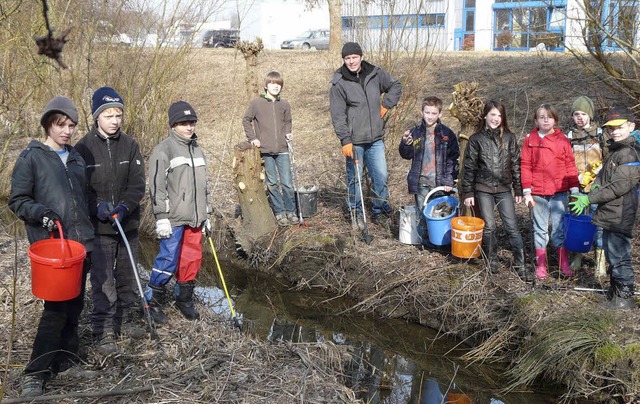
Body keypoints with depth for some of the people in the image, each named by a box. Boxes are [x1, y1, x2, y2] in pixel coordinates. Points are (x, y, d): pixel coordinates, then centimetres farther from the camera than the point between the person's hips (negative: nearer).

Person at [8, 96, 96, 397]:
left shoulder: (76, 158, 14)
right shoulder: (31, 157, -3)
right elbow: (17, 201, -3)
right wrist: (40, 213, -22)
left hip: (81, 243, 6)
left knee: (74, 306, 10)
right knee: (56, 308, -8)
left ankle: (66, 361, 24)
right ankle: (36, 373, 4)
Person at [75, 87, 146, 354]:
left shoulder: (130, 145, 1)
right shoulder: (84, 147, -5)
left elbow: (138, 184, -3)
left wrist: (124, 207, -19)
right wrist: (97, 206, -20)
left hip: (128, 223, 3)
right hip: (99, 226, -3)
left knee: (127, 275, 16)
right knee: (103, 281, -2)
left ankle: (128, 319, 32)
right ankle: (103, 332, 8)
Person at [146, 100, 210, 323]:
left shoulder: (197, 150, 17)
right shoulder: (163, 150, -7)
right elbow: (157, 187, -12)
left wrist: (206, 215, 21)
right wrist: (161, 217, -16)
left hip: (194, 219, 7)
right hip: (173, 219, -7)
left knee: (192, 259, 10)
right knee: (168, 260, -7)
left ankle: (185, 300, 26)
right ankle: (152, 301, 10)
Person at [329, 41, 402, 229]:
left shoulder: (375, 74, 3)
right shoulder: (339, 84, -8)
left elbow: (396, 85, 21)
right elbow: (338, 115, -10)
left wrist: (386, 104, 7)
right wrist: (345, 140, -17)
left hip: (376, 138, 3)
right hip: (354, 141, -3)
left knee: (381, 175, 6)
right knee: (354, 178, 5)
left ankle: (380, 207, 24)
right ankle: (356, 213, 21)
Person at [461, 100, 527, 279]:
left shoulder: (509, 138, 4)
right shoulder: (476, 139, 0)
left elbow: (516, 164, 7)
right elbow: (469, 167, 1)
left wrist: (518, 190, 5)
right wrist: (467, 192, -1)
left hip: (504, 188, 1)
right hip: (483, 189, -1)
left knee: (512, 227, -1)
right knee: (489, 226, 3)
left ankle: (520, 265, 5)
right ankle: (492, 261, 21)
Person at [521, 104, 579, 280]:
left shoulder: (562, 139, 2)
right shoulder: (530, 140, 2)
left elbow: (570, 165, 3)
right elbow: (525, 166, 0)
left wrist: (574, 189, 1)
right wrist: (527, 192, -5)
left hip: (559, 192, 0)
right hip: (538, 193, 0)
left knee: (560, 227, 6)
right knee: (540, 229, 9)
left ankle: (564, 264, 17)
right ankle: (541, 265, 17)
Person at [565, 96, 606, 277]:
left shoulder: (600, 133, 4)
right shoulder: (569, 136, 7)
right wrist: (579, 178, -6)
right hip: (576, 187, 1)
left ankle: (600, 260, 4)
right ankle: (576, 257, 17)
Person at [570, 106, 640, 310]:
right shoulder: (614, 151, 17)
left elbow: (619, 186, -21)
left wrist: (590, 199, -17)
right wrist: (595, 188, 5)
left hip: (620, 215, -10)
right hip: (609, 214, 10)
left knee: (619, 256, -2)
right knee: (612, 255, 18)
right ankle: (615, 292, 30)